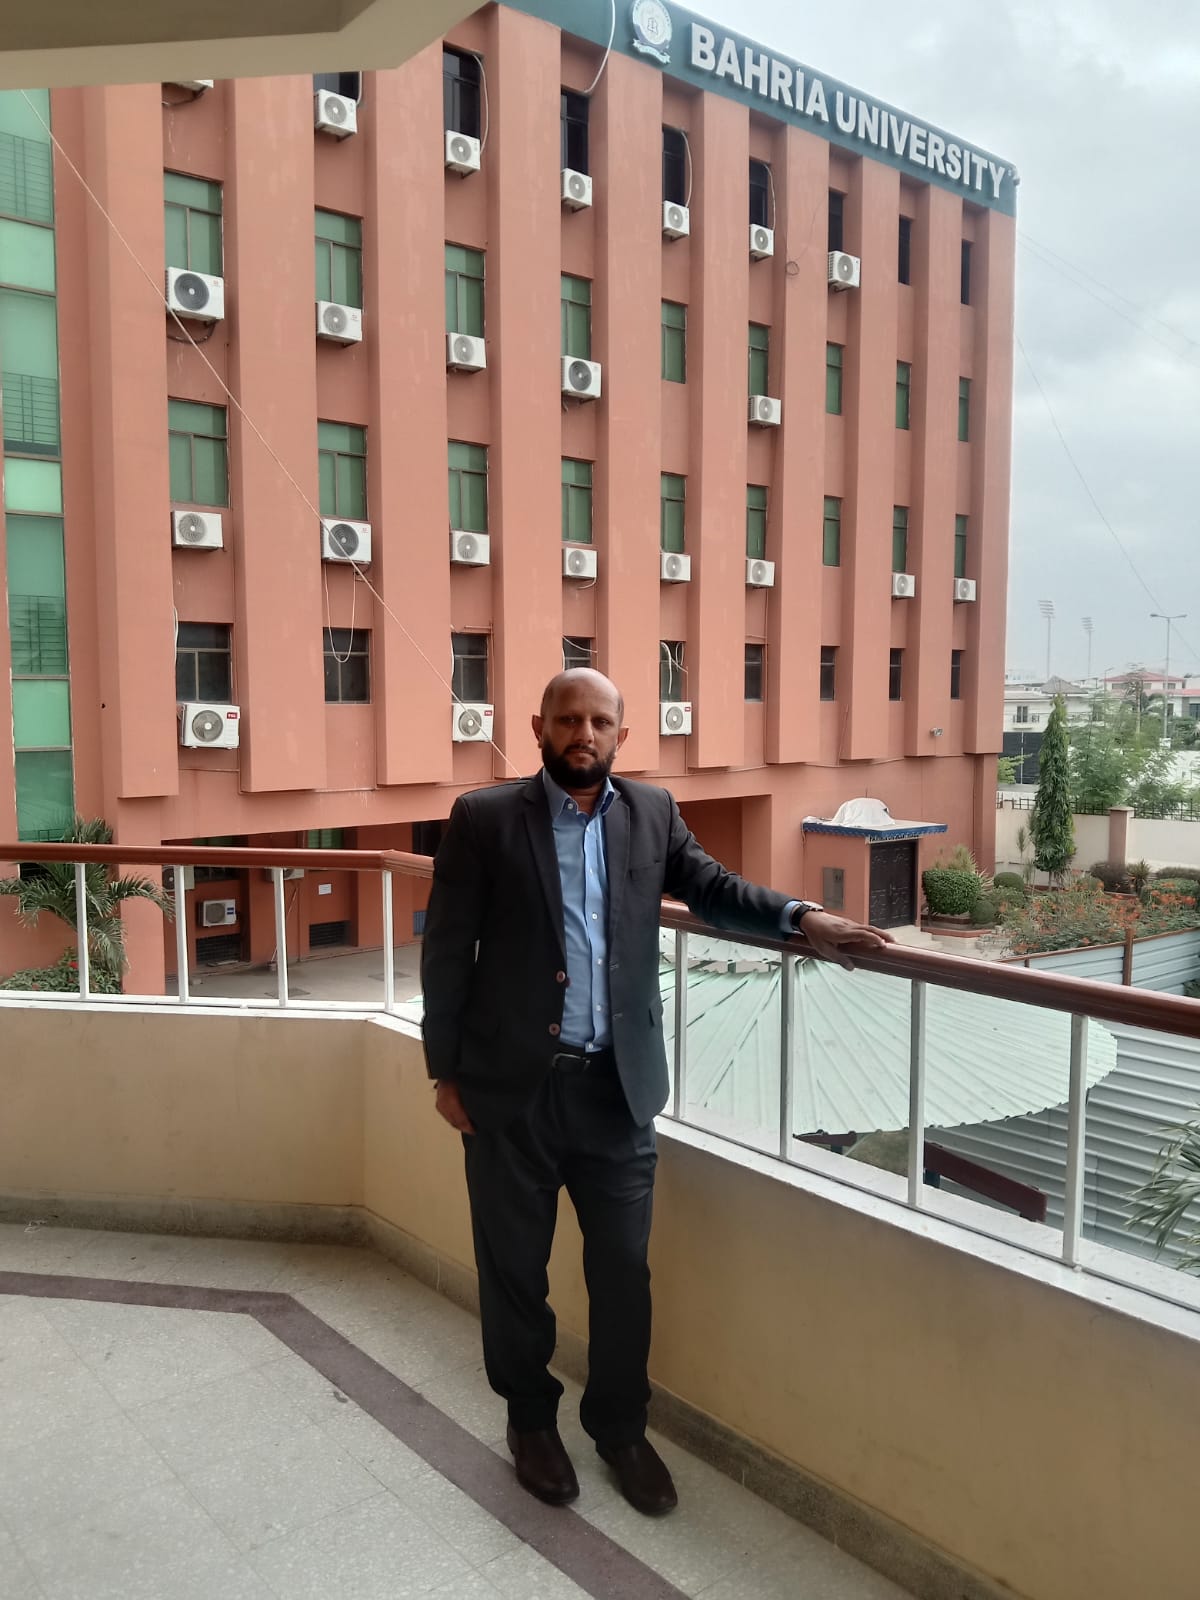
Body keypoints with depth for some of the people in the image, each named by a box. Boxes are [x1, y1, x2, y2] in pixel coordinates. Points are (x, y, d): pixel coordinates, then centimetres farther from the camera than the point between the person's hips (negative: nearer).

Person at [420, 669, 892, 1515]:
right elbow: (447, 950, -4)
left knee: (624, 1268, 13)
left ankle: (620, 1423, 36)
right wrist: (445, 1071, -4)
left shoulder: (653, 813, 4)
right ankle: (531, 1417, 38)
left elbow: (713, 887, 4)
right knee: (515, 1268, 15)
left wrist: (800, 917, -15)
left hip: (618, 1086, 2)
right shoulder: (484, 818, -6)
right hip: (512, 1085, -2)